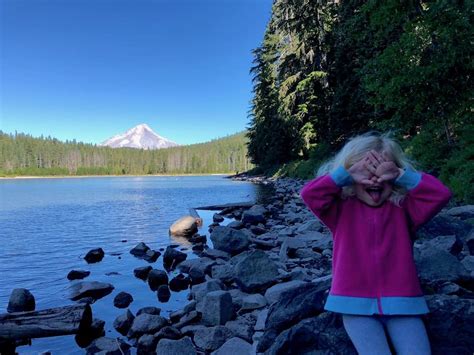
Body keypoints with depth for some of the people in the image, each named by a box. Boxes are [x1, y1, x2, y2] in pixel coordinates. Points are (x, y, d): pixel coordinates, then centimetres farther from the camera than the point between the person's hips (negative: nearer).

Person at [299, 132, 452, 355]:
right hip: (356, 303, -2)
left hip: (400, 302, 2)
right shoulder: (342, 209, 5)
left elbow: (441, 194, -3)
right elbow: (309, 194, -10)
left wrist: (399, 174, -10)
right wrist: (348, 173, -14)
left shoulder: (403, 208, 9)